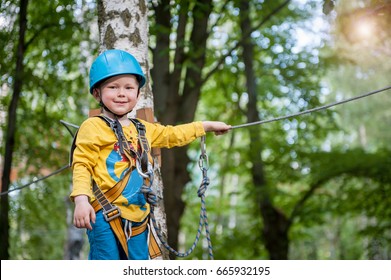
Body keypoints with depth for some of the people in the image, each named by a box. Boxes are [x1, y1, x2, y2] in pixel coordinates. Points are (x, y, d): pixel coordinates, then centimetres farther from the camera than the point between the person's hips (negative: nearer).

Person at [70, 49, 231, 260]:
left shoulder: (143, 129, 17)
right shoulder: (93, 127, -6)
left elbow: (172, 135, 34)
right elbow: (81, 165, -11)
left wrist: (206, 126, 41)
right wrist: (81, 200, -25)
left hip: (137, 217, 8)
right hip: (105, 215, -7)